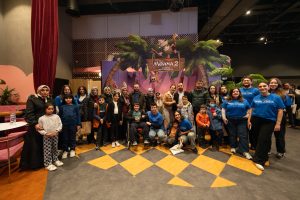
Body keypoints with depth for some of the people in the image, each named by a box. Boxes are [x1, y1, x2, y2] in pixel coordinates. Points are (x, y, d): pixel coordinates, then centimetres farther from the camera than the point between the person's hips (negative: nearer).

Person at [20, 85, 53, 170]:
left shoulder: (50, 100, 10)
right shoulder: (32, 99, -7)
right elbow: (29, 113, -14)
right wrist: (35, 123, -24)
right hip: (36, 126, -5)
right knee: (35, 145, 6)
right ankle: (34, 163, 21)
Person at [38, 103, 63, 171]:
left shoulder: (56, 116, -2)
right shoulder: (41, 118, -7)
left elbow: (60, 125, -1)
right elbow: (40, 129, -5)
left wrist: (56, 131, -15)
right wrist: (46, 133, -17)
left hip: (55, 136, 3)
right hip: (46, 137, -2)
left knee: (55, 148, 16)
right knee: (47, 150, 4)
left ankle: (55, 160, 33)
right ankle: (48, 164, 16)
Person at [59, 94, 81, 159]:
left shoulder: (75, 106, 0)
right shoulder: (62, 107, 6)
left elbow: (78, 115, 0)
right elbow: (60, 116, 9)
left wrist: (78, 124, -3)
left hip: (73, 124, -1)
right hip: (64, 124, 2)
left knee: (72, 137, 10)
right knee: (65, 138, 11)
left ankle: (72, 150, 26)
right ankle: (65, 150, 25)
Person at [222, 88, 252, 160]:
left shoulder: (244, 101, 9)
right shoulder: (227, 101, 7)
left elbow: (249, 109, 12)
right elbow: (223, 109, 4)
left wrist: (248, 115, -6)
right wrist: (224, 117, -6)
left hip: (242, 121, 0)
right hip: (230, 121, 0)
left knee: (243, 135, -6)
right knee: (232, 135, 9)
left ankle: (245, 151, -4)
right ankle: (233, 147, 23)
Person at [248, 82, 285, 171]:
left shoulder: (276, 97, -1)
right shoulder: (256, 98, 7)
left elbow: (280, 110, -3)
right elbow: (251, 109, 9)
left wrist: (278, 123, -9)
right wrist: (249, 120, 3)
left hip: (269, 122, -3)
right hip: (255, 121, 3)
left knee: (263, 140, -6)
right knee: (257, 139, 10)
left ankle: (258, 160, 3)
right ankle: (263, 156, 30)